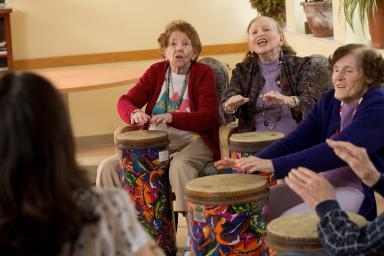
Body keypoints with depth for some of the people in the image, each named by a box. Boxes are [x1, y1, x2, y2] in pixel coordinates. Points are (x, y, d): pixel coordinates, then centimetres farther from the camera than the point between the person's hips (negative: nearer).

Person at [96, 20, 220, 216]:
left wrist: (171, 117, -30)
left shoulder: (203, 73, -1)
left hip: (193, 141, -4)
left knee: (179, 166, -39)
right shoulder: (156, 71, 10)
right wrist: (135, 113, -21)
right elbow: (126, 101, 6)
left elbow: (208, 117, -13)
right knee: (108, 167, -14)